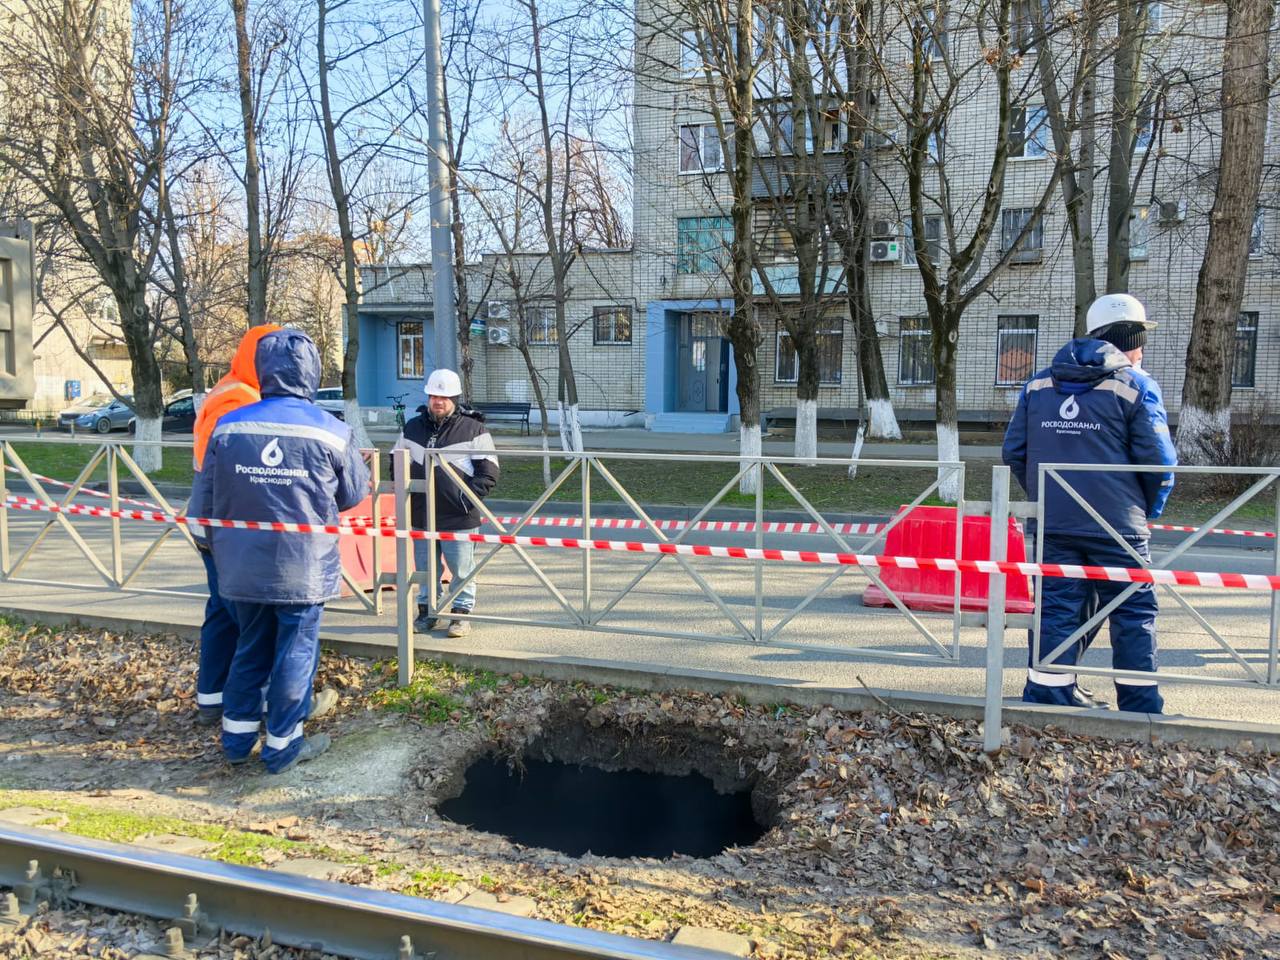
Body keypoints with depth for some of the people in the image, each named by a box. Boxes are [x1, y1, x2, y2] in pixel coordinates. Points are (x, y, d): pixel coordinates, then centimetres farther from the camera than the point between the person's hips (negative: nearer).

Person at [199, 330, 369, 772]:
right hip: (303, 569, -4)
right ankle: (282, 744, 19)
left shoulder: (228, 426, -4)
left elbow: (210, 501, 4)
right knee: (295, 653, 9)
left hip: (242, 567, 4)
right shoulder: (330, 432, -13)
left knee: (250, 648, 20)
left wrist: (221, 549, 20)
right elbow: (355, 494, -1)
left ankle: (237, 736, 30)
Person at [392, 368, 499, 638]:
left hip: (459, 517, -4)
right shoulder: (412, 428, 10)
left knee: (462, 570, 5)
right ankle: (427, 610, 30)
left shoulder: (474, 430, -5)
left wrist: (469, 497, -15)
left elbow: (488, 473, -5)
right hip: (420, 515, 4)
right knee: (425, 569, 15)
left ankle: (461, 613, 19)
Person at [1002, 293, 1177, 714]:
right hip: (1116, 526, -4)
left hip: (1052, 525, 4)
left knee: (1058, 610, 9)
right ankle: (1140, 707, 15)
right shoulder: (1135, 385, -4)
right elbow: (1158, 462, -6)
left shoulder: (1038, 384, 9)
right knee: (1134, 615, 8)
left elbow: (1013, 451, 8)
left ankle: (1046, 696, 11)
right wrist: (1149, 510, 10)